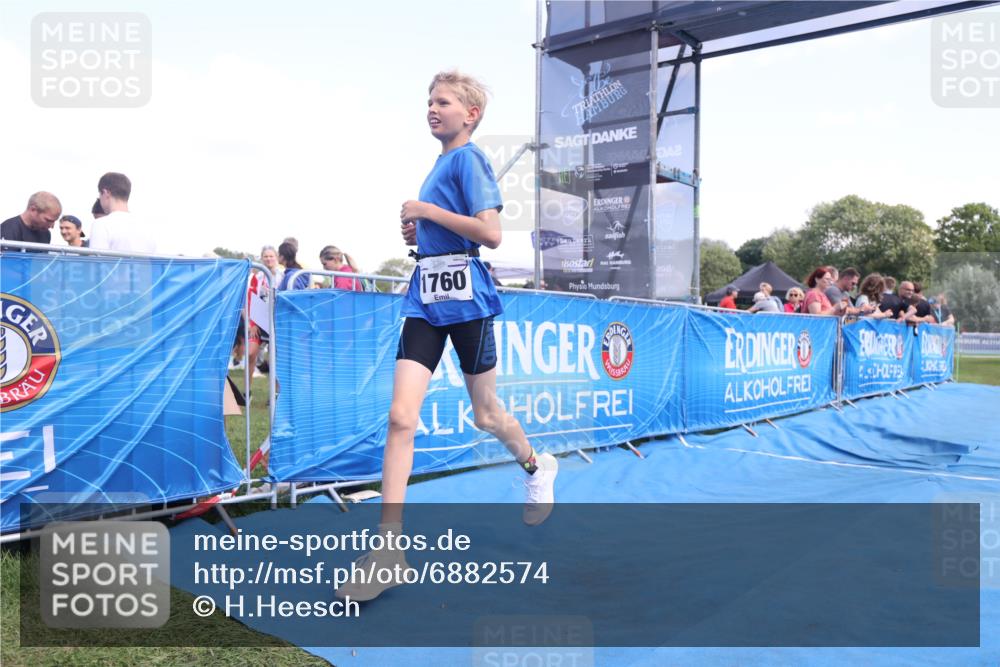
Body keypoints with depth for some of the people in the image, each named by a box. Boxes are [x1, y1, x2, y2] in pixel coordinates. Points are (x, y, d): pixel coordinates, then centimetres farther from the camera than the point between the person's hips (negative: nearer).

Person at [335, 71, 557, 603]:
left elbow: (491, 233, -18)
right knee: (401, 415, -7)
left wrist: (427, 211, -13)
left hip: (465, 297, -6)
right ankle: (389, 543, -4)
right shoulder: (440, 165, 17)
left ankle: (537, 469, 41)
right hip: (426, 298, 7)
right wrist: (418, 233, 9)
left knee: (485, 415, 10)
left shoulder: (468, 158, -7)